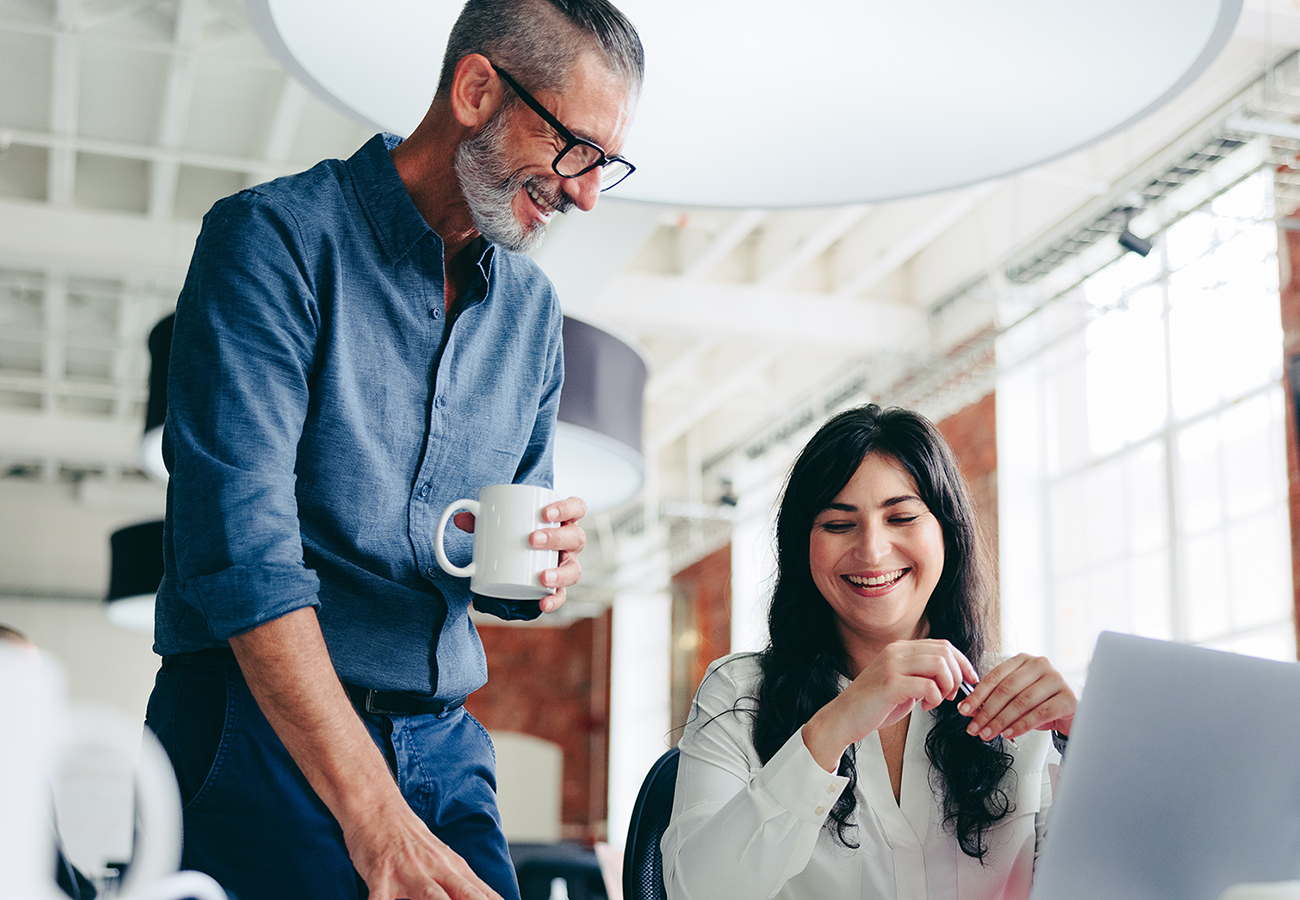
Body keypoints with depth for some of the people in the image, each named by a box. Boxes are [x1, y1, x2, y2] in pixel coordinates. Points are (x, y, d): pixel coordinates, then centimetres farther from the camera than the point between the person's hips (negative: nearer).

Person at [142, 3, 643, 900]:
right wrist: (376, 819, -27)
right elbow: (241, 546, -20)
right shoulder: (278, 236, -9)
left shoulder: (532, 308, 11)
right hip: (263, 726, -5)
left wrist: (543, 574, -6)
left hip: (443, 744, 6)